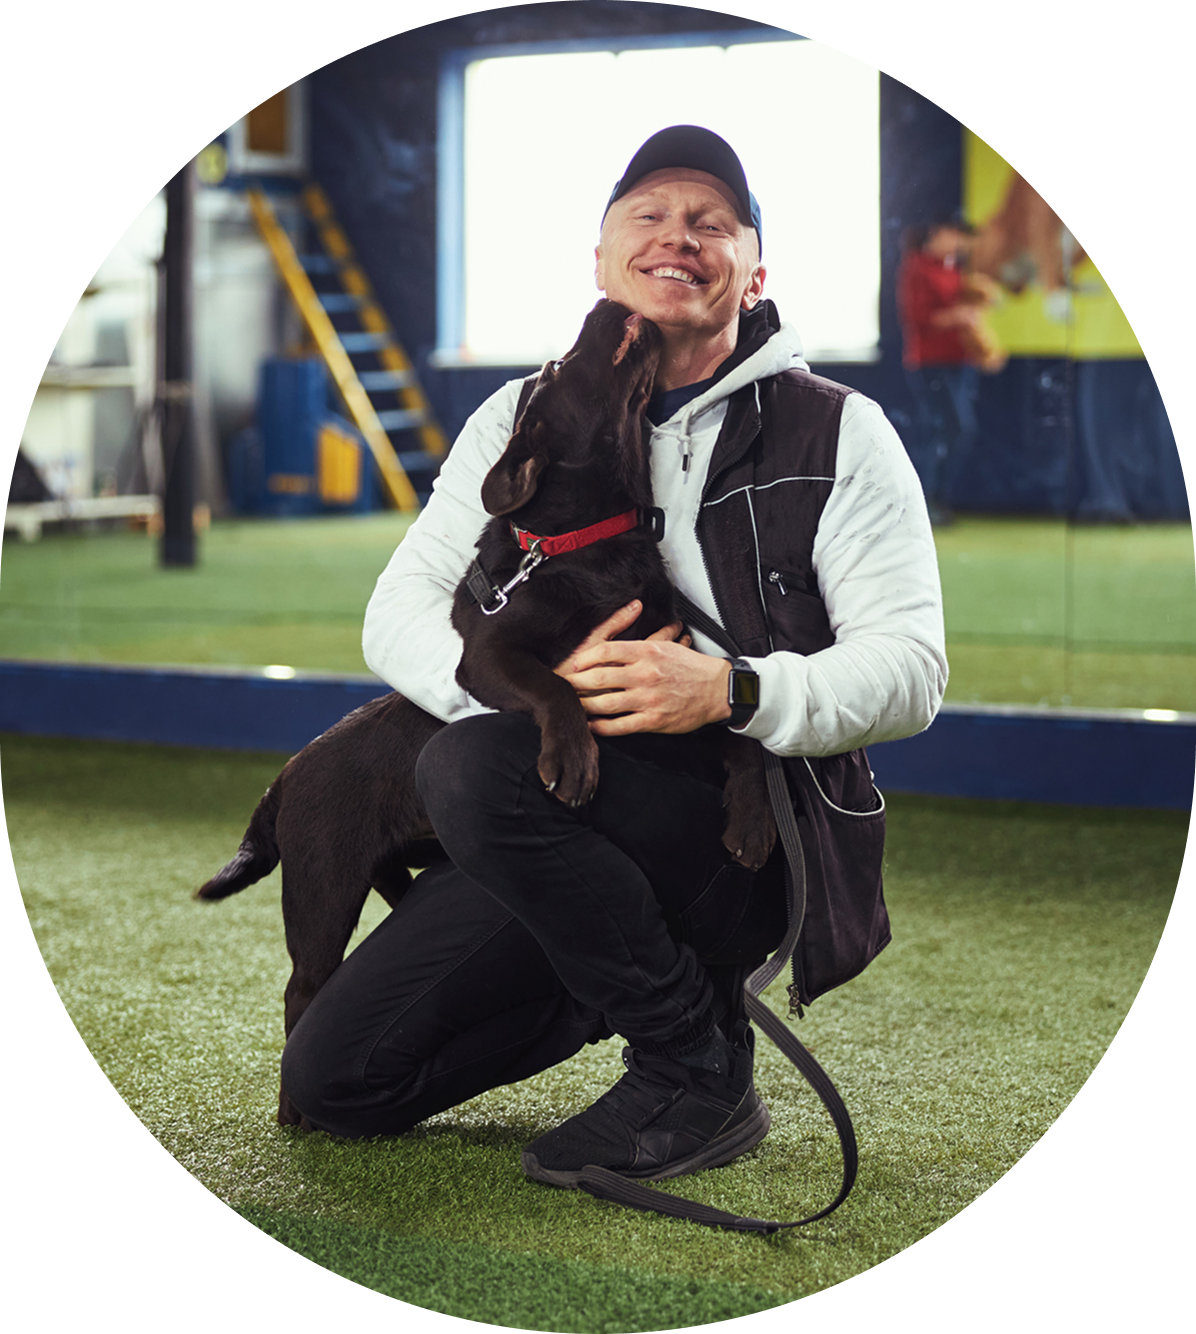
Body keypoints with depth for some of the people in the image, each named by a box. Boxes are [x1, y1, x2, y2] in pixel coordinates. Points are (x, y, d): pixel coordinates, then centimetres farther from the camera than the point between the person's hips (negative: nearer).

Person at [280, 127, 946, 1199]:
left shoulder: (838, 434, 2)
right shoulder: (524, 419, 12)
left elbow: (910, 667, -6)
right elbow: (398, 616, 4)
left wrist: (729, 691, -24)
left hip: (751, 827, -5)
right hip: (555, 826, 5)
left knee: (480, 766, -33)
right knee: (330, 1079, -6)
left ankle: (698, 1069, -16)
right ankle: (617, 986, 16)